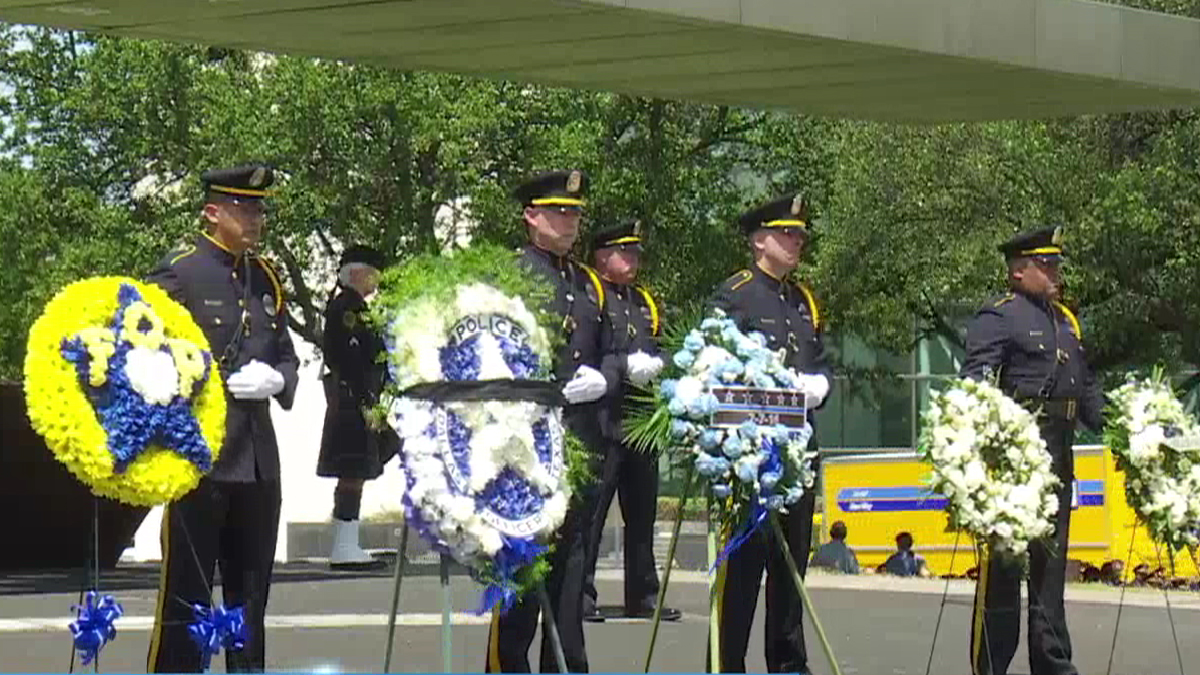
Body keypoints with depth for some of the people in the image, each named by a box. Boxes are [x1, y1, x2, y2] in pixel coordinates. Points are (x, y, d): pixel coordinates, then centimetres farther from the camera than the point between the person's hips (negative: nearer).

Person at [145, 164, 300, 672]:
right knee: (186, 596, -2)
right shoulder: (178, 272, -6)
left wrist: (276, 381, -1)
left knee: (250, 597, 12)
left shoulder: (265, 278, 14)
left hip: (259, 457, 6)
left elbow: (287, 357, 20)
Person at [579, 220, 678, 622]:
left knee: (642, 514, 10)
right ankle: (581, 595, -5)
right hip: (603, 421, -7)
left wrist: (654, 366, 3)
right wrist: (626, 367, -18)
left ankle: (644, 595, 15)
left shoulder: (645, 303, 22)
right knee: (590, 513, -7)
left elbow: (659, 354, 25)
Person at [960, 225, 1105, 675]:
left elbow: (1086, 388, 23)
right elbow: (976, 384, -16)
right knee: (1002, 562, -4)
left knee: (1051, 560, 12)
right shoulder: (997, 318, -6)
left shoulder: (1065, 321, 20)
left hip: (1058, 454, 8)